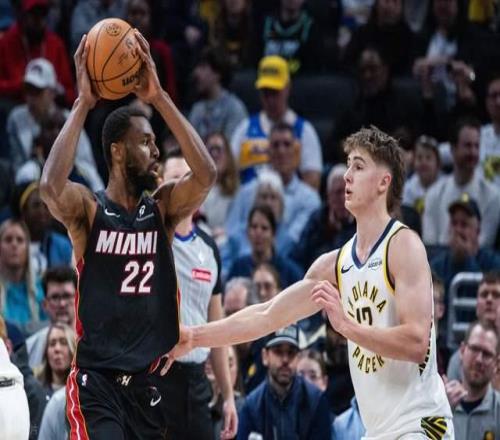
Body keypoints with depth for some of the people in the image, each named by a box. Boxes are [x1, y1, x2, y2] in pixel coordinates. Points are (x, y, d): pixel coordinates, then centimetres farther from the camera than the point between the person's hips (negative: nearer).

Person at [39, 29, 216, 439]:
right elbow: (51, 186, -27)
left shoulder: (163, 208, 7)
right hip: (97, 381, -5)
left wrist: (159, 98, -14)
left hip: (148, 383, 5)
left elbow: (206, 174, -11)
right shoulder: (87, 209, -4)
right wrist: (84, 103, -22)